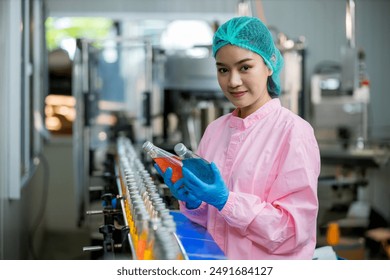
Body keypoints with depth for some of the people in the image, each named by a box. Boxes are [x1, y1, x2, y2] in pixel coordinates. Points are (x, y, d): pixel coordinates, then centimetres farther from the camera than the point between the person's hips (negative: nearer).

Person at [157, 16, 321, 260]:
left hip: (267, 266, -5)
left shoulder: (293, 130, -10)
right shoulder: (215, 129, 7)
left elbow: (294, 230, -12)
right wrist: (193, 202, -5)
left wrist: (226, 201, -18)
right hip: (215, 260, 5)